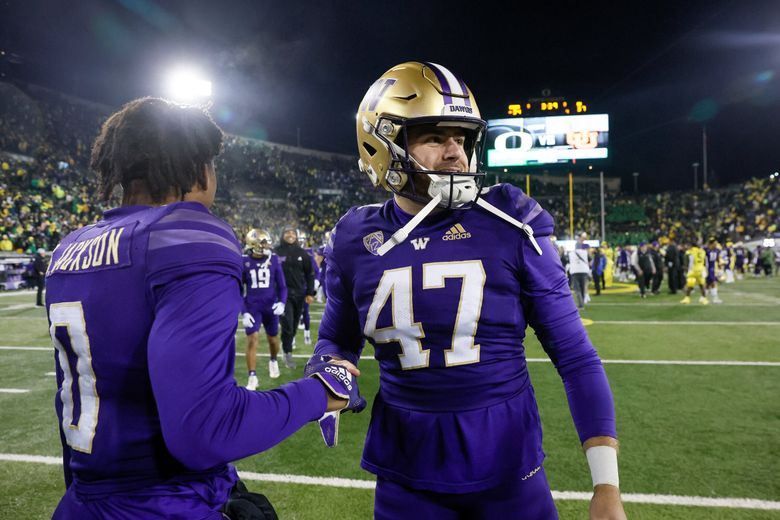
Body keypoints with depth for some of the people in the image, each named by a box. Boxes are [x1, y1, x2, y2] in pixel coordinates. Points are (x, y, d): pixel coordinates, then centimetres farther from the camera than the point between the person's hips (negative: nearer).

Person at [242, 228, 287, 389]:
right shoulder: (244, 262, -6)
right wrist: (243, 312, -8)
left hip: (271, 306, 2)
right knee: (251, 340, -10)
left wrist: (282, 303, -14)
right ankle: (252, 377, 0)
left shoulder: (273, 260, -4)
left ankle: (273, 361, 45)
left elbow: (282, 286, 3)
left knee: (273, 339, 14)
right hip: (252, 307, -1)